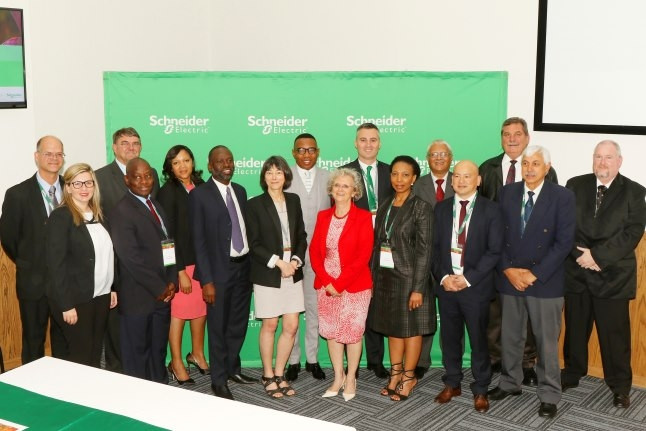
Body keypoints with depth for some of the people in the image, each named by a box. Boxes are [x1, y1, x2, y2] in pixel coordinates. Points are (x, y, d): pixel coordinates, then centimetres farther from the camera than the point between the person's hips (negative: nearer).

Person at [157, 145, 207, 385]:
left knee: (201, 308, 12)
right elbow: (168, 234, -12)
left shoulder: (201, 188, 5)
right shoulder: (168, 192, -9)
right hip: (179, 261, -5)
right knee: (178, 312, 3)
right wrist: (181, 271, -13)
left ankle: (197, 354, 32)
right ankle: (176, 363, 18)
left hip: (202, 259, 5)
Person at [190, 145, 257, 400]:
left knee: (239, 324, 16)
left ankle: (233, 368, 35)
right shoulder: (199, 195, -9)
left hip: (243, 267, 6)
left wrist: (251, 265, 6)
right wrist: (206, 280, -15)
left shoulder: (240, 191, 10)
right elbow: (198, 241, -11)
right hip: (219, 270, -6)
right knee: (218, 327, 5)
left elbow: (244, 228, 12)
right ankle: (219, 380, 19)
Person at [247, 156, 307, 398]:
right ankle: (268, 376, 18)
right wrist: (278, 262, -15)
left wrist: (295, 260, -6)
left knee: (291, 326, 4)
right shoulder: (255, 205, -4)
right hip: (267, 274, -4)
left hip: (292, 272, 4)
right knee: (269, 325, 3)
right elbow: (254, 244, -7)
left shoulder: (294, 201, 9)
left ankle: (279, 375, 19)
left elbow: (301, 236, 10)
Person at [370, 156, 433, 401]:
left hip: (409, 277, -6)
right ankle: (395, 374, 26)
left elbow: (424, 249, -12)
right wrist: (372, 279, 7)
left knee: (411, 328, 5)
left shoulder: (421, 207, -9)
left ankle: (408, 377, 19)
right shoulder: (385, 207, 9)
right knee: (392, 327, 13)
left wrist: (418, 288, -16)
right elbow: (377, 245, 11)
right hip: (385, 276, 6)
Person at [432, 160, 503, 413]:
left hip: (476, 286, -3)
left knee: (478, 339, 6)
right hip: (446, 284, 3)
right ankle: (452, 384, 28)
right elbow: (435, 247, 7)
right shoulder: (441, 208, 8)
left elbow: (494, 250, -8)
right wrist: (443, 276, -7)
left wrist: (468, 278, -14)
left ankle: (480, 390, 20)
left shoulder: (490, 209, -3)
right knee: (449, 337, 12)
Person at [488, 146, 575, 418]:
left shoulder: (563, 197, -6)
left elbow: (564, 242, -10)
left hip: (546, 281, -3)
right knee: (510, 337, 14)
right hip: (509, 278, 4)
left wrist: (535, 273, -14)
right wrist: (508, 269, -7)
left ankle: (549, 395, 18)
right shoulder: (507, 193, 5)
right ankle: (510, 383, 31)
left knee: (547, 341, 5)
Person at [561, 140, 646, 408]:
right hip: (576, 271, 2)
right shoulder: (575, 185, 5)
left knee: (615, 333, 4)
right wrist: (580, 254, -14)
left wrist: (598, 255, -18)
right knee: (575, 328, 14)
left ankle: (620, 386, 18)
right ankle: (572, 374, 31)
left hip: (613, 274, -2)